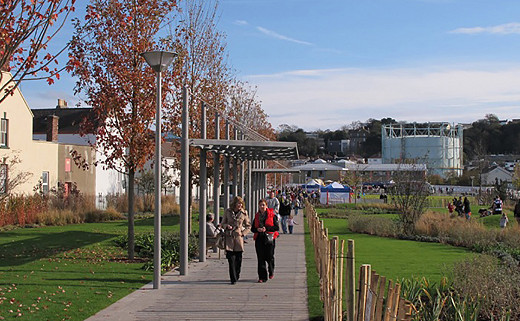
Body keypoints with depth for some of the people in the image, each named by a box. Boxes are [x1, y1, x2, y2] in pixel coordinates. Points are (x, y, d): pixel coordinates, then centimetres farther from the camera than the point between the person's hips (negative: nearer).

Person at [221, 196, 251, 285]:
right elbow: (223, 223, 13)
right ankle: (233, 278, -4)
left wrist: (243, 233, 0)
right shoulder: (227, 212, 5)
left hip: (239, 237, 0)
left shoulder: (244, 213, 4)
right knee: (231, 258, -6)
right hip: (229, 237, 0)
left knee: (238, 259, 2)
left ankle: (237, 276, 20)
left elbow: (248, 226, 13)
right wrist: (226, 226, -8)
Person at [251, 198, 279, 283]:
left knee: (269, 257, 0)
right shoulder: (256, 216, 12)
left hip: (270, 238, -3)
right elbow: (252, 228, 13)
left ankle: (271, 272, 30)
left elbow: (277, 227, -4)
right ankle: (262, 277, 1)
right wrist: (258, 229, -9)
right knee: (261, 258, -2)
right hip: (259, 238, 3)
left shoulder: (272, 215, 1)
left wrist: (266, 229, -15)